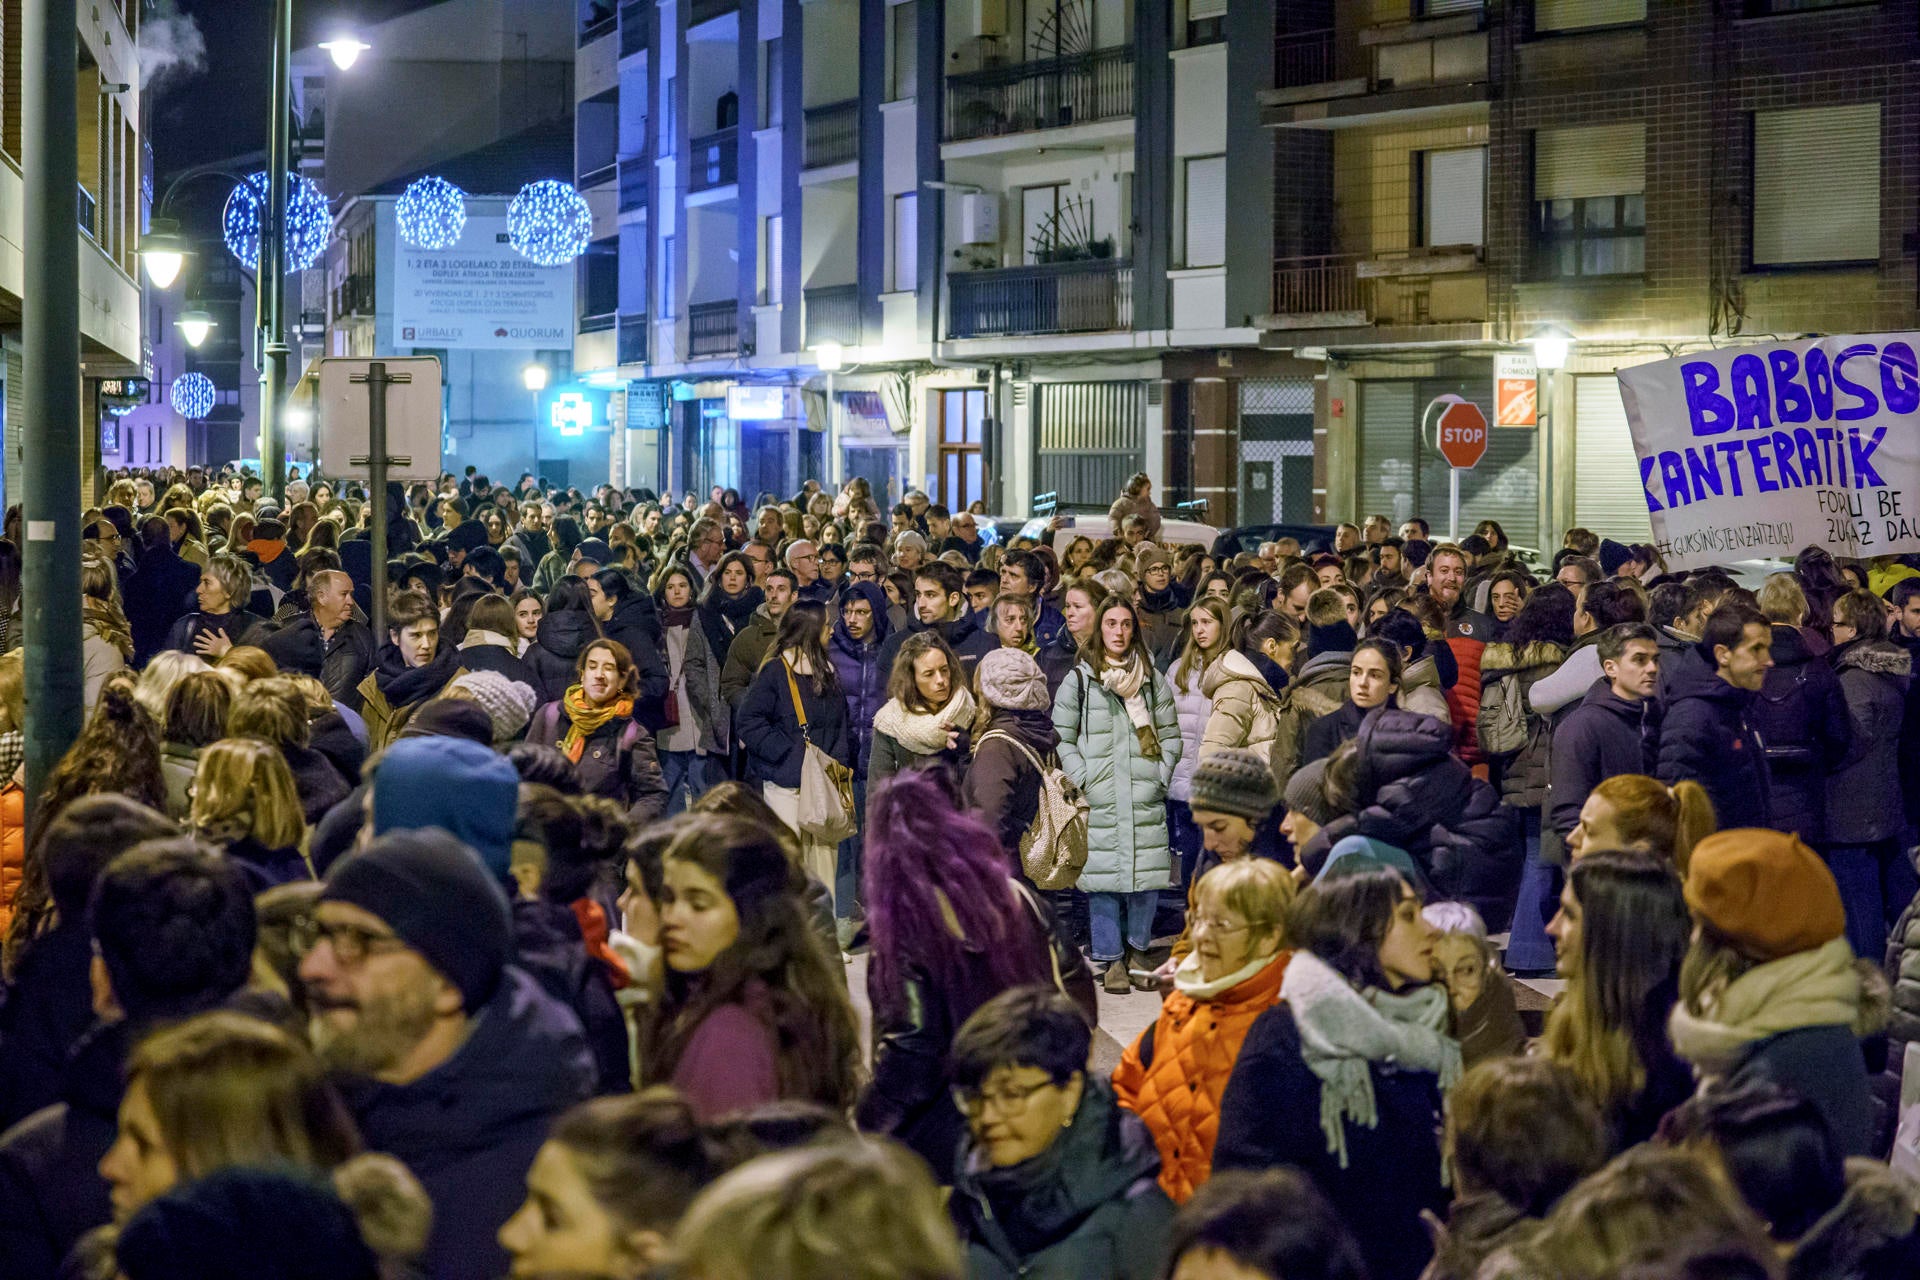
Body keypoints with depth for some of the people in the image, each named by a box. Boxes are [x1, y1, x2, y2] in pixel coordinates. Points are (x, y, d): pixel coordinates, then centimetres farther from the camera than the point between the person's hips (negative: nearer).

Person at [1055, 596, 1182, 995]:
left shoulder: (1152, 679, 11)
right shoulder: (1079, 680, 4)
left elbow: (1170, 734, 15)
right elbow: (1061, 737, 4)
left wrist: (1162, 777, 4)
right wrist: (1083, 780, -5)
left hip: (1146, 798, 2)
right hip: (1100, 799, -2)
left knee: (1147, 874, 1)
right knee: (1103, 877, -2)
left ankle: (1138, 950, 17)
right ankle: (1112, 959, 7)